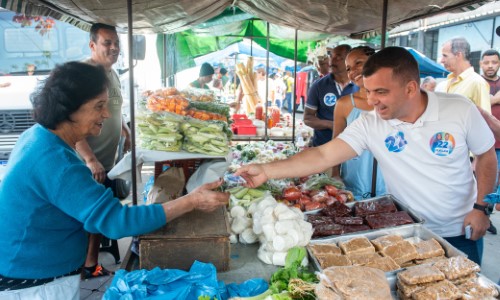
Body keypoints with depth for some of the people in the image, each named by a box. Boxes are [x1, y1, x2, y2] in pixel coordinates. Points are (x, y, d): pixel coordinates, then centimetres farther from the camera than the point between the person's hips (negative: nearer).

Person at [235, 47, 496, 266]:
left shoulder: (460, 109, -15)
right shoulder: (369, 125, -17)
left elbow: (486, 156, -1)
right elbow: (323, 156, -23)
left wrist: (480, 206, -9)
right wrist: (266, 171, -31)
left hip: (461, 231, 1)